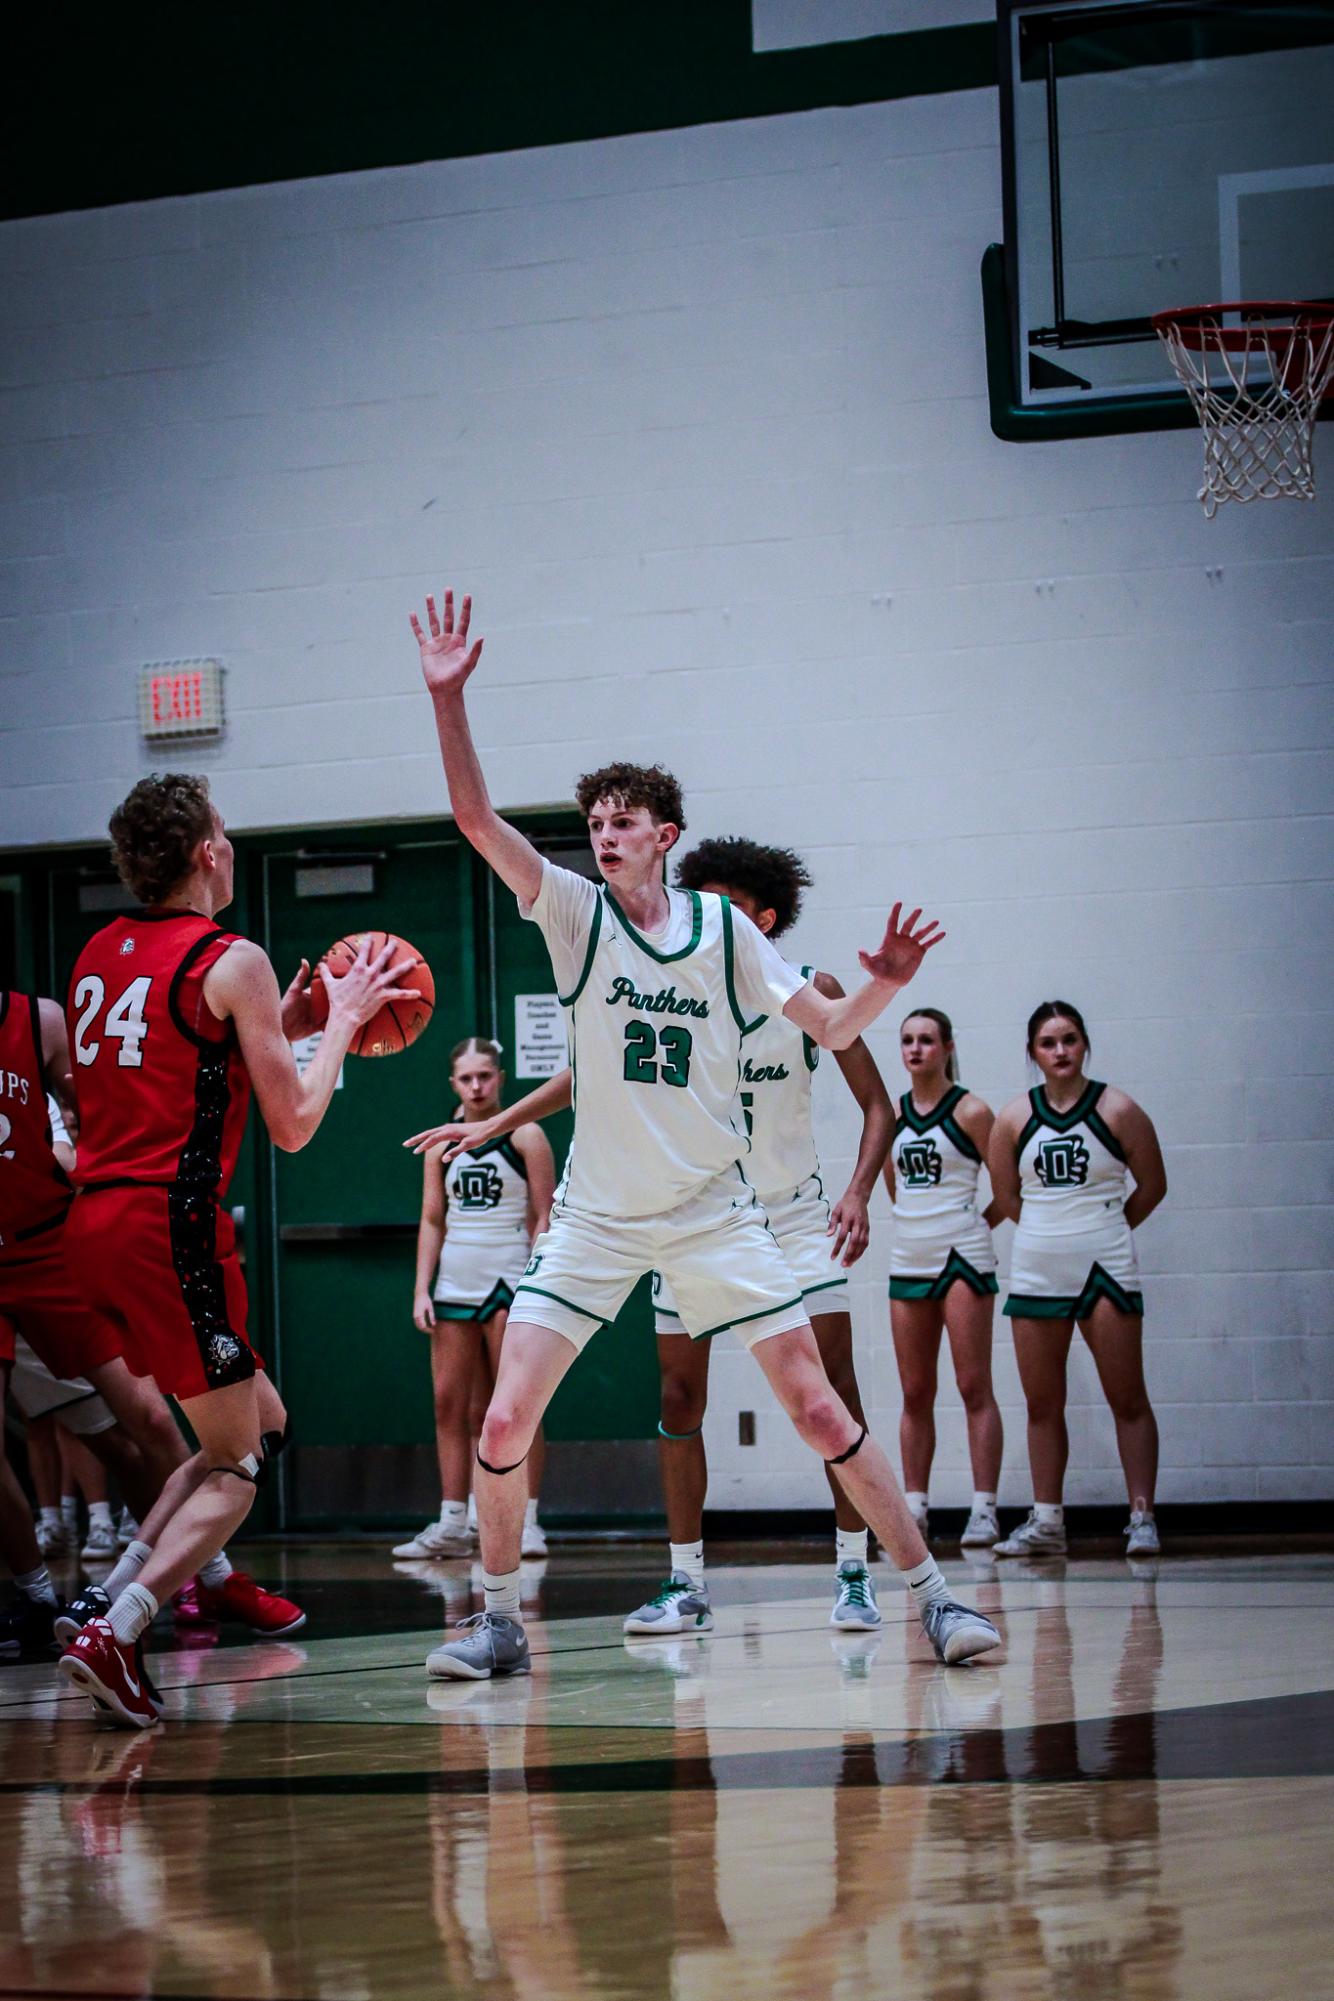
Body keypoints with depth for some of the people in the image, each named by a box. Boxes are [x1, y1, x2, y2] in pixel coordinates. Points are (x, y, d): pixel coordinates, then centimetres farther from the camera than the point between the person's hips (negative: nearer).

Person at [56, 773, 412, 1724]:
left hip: (96, 1219, 8)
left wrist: (281, 1023, 25)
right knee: (234, 1465, -1)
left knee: (263, 1422, 20)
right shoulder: (231, 961, -7)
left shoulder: (99, 954, 16)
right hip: (171, 1224, -8)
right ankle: (115, 1629, -17)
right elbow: (293, 1124, -6)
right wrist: (339, 1023, 8)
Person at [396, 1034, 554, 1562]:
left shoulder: (525, 1137, -1)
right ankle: (452, 1525, 4)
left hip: (509, 1280, -5)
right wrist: (422, 1290, 3)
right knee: (448, 1403, 2)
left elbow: (544, 1218, -4)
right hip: (453, 1281, 5)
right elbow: (432, 1221, 12)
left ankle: (526, 1521, -3)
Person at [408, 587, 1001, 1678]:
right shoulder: (575, 911, -3)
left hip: (712, 1210, 0)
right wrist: (448, 698, -26)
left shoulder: (724, 927, -1)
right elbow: (477, 818, -14)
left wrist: (884, 984, -17)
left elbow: (829, 1028, 5)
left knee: (818, 1405, -4)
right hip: (595, 1215, 1)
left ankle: (933, 1594, 6)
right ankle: (499, 1619, 9)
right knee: (506, 1422, -8)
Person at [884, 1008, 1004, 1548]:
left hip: (962, 1259, -5)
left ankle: (984, 1509, -6)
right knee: (915, 1394, 6)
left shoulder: (969, 1111, -4)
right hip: (907, 1261, 5)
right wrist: (921, 1223, 12)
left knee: (974, 1387, -6)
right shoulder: (893, 1115, 10)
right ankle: (913, 1509, 8)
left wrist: (972, 1227, 3)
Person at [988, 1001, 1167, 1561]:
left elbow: (1152, 1185, 4)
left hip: (1104, 1271, -3)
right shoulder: (1015, 1118, 4)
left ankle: (1142, 1516, -2)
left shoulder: (1117, 1110, -3)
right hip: (1035, 1274, 3)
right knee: (1042, 1404, 7)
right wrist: (1054, 1229, 12)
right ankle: (1046, 1522, 13)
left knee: (1127, 1399, -4)